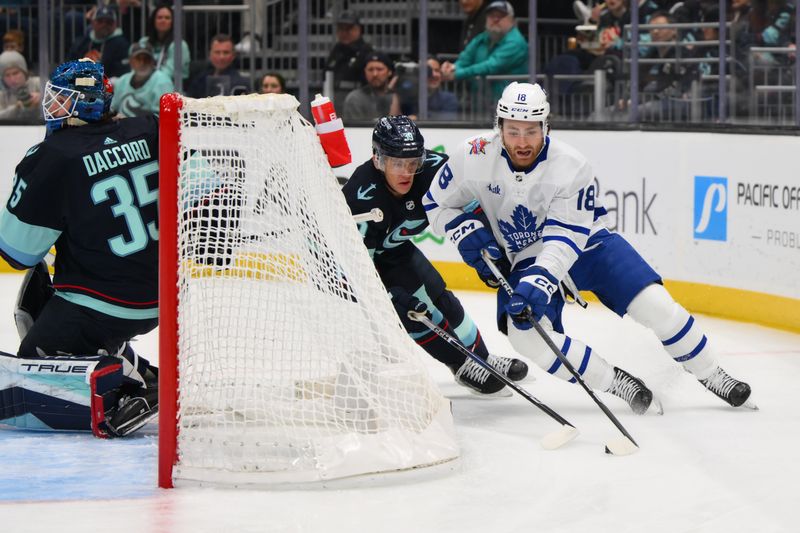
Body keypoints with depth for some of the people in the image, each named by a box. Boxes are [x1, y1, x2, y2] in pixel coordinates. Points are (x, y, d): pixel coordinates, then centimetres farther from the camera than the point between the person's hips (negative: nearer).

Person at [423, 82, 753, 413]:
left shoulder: (572, 167, -24)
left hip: (584, 242, -1)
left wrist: (539, 281, -42)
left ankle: (711, 375, 6)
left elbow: (566, 238, -28)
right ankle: (615, 382, -12)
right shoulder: (475, 157, -18)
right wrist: (470, 236, -19)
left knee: (653, 304, -15)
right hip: (528, 258, 1)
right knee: (525, 334, -25)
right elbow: (437, 204, -3)